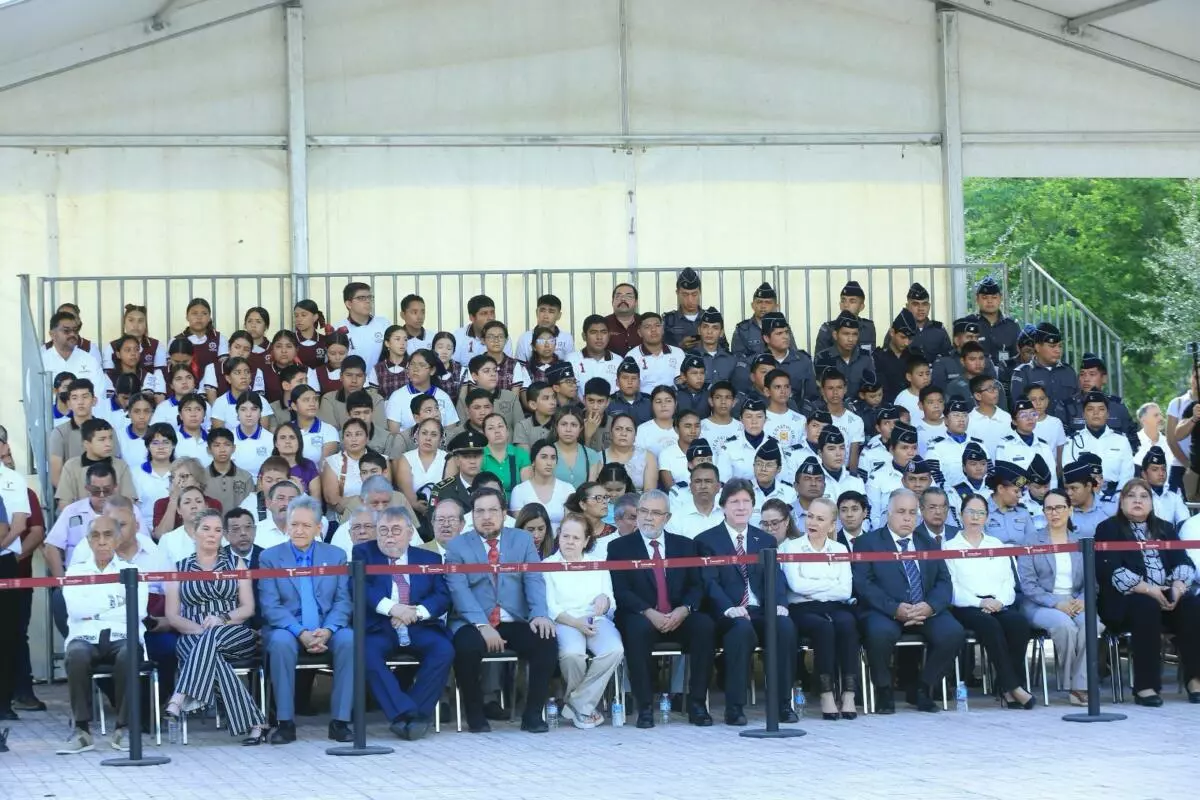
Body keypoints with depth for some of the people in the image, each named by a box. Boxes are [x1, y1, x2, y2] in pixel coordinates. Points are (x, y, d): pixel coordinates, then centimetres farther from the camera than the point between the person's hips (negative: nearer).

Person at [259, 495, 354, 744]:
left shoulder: (336, 555, 10)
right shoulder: (269, 557, 4)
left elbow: (343, 601, 4)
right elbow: (270, 606, -6)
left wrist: (327, 630, -17)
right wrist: (301, 633, -21)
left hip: (326, 630, 2)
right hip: (287, 628, -2)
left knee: (349, 639, -31)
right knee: (281, 642, -36)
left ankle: (340, 721, -23)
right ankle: (285, 722, -26)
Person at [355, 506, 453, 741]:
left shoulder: (430, 559, 18)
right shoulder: (364, 553, 13)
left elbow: (443, 596, 4)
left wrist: (416, 612, -16)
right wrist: (390, 607, -19)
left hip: (419, 628, 2)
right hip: (379, 628, -2)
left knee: (444, 649, -28)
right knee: (367, 652, -34)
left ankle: (418, 711, -24)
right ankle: (404, 713, -36)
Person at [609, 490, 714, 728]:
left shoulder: (685, 545, 16)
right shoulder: (620, 547, 7)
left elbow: (697, 586, 7)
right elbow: (620, 591, -4)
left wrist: (683, 610, -14)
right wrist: (649, 613, -20)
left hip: (679, 619, 3)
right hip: (641, 618, -3)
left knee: (705, 625, -28)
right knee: (638, 628, -37)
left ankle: (697, 703, -23)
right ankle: (644, 707, -31)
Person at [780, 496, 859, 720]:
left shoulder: (840, 549, 17)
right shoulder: (791, 546, 10)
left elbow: (846, 591, 3)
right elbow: (796, 584, -7)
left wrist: (812, 589, -6)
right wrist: (832, 584, -1)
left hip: (835, 608, 2)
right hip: (803, 610, -2)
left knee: (846, 623, -33)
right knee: (823, 627, -36)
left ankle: (849, 694, -35)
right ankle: (826, 695, -32)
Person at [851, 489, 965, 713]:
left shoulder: (929, 544, 22)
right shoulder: (867, 542, 8)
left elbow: (944, 582, 11)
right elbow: (862, 584, -5)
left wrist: (930, 606, -12)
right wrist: (894, 609, -19)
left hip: (926, 611, 4)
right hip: (885, 612, -4)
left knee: (953, 632, -26)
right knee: (881, 632, -38)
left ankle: (922, 689, -3)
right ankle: (883, 692, -11)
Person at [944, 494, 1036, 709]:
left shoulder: (997, 545, 25)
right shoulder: (949, 547, 12)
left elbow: (1009, 583, 16)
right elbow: (951, 588, -1)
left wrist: (1000, 601, -7)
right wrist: (979, 602, -15)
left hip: (999, 605, 3)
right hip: (966, 608, -3)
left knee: (1019, 622, -31)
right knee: (989, 624, -37)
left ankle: (1006, 688, -27)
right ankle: (1012, 687, -33)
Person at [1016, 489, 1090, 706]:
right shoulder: (1031, 543, 7)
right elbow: (1027, 584, -4)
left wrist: (1082, 600, -13)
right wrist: (1056, 604, -17)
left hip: (1075, 604, 3)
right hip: (1041, 605, -3)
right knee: (1064, 624, -36)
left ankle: (1081, 685, -28)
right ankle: (1069, 683, -19)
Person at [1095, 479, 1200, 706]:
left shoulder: (1164, 529, 22)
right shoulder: (1108, 529, 7)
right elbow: (1110, 570, -9)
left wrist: (1178, 586, -13)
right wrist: (1147, 589, -20)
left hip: (1167, 597, 4)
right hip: (1124, 602, -4)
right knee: (1146, 606, -36)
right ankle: (1145, 686, -35)